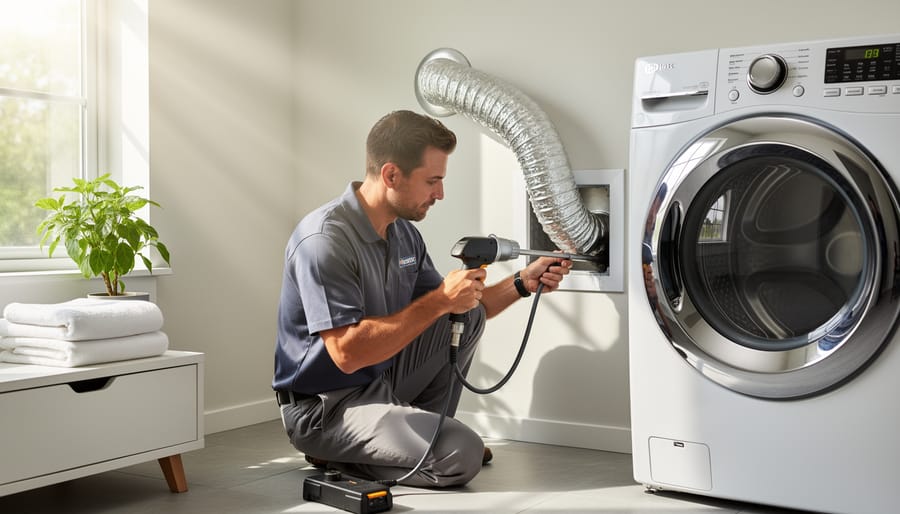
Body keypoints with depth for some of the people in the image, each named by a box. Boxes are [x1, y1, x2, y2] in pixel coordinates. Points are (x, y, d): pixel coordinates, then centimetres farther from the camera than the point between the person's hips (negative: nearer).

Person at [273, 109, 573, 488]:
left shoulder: (405, 234, 3)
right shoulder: (325, 240, -24)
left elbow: (460, 312, 14)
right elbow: (347, 352, -30)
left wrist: (523, 283, 0)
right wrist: (440, 301, -28)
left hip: (382, 379, 8)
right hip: (325, 406, -8)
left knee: (470, 315, 2)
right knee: (463, 455, -21)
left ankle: (423, 429, 8)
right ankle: (335, 456, -1)